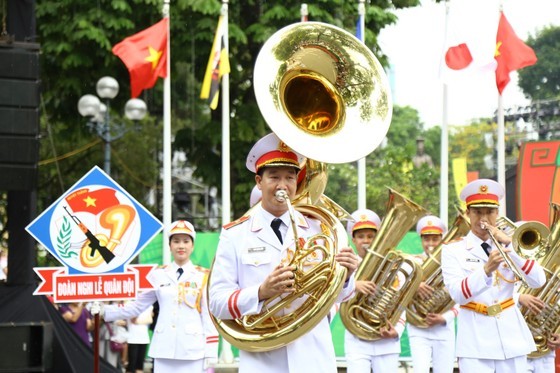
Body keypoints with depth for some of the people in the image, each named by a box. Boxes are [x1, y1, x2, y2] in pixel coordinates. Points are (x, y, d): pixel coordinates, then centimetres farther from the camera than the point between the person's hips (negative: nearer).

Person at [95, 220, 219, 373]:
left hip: (192, 350, -2)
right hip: (164, 349, 2)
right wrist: (104, 311, -2)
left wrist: (210, 353, -3)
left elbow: (209, 316, 1)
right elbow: (137, 306, 8)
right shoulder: (158, 275, 8)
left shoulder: (204, 277, 3)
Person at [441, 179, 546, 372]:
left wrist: (509, 245, -13)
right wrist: (487, 269, -30)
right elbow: (458, 295, -14)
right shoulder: (453, 250, 2)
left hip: (512, 338, 3)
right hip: (476, 342, -3)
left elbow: (538, 281, -4)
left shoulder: (509, 244, 11)